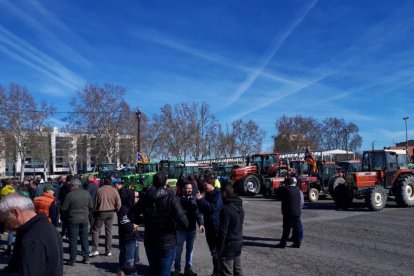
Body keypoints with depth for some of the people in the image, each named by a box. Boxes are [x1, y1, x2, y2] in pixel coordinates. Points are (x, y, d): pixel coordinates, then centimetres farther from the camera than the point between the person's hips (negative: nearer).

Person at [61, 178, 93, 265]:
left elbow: (64, 208, -10)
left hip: (73, 220, -4)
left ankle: (72, 260, 11)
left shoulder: (70, 195, -16)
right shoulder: (86, 193, -3)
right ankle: (86, 258, 19)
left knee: (73, 240, 6)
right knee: (84, 238, 14)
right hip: (84, 219, 4)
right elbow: (91, 206, 5)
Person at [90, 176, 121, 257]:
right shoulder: (114, 191, -4)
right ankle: (108, 251, 15)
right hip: (111, 213, 3)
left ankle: (95, 250, 1)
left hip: (101, 212, -3)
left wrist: (95, 212, 9)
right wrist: (115, 210, 12)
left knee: (95, 230, 8)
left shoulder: (99, 190, -9)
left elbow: (95, 203, -3)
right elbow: (118, 203, -5)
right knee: (109, 231, 12)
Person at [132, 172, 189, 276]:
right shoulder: (171, 198, -17)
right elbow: (183, 220, -26)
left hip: (149, 242, 4)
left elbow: (134, 216, -2)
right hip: (167, 243, -4)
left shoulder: (145, 198, -5)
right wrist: (186, 223, -4)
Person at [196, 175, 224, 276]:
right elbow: (202, 210, 12)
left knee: (216, 251, -3)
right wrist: (199, 200, -5)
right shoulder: (207, 195, 11)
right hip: (209, 227, 8)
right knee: (213, 250, 15)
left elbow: (214, 208, -24)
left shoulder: (217, 194, -12)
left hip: (216, 227, -8)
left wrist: (201, 200, -21)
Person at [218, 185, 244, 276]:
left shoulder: (226, 209, -21)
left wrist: (220, 247, -13)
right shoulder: (240, 207, 6)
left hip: (229, 244, -8)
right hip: (239, 241, 9)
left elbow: (223, 230, -20)